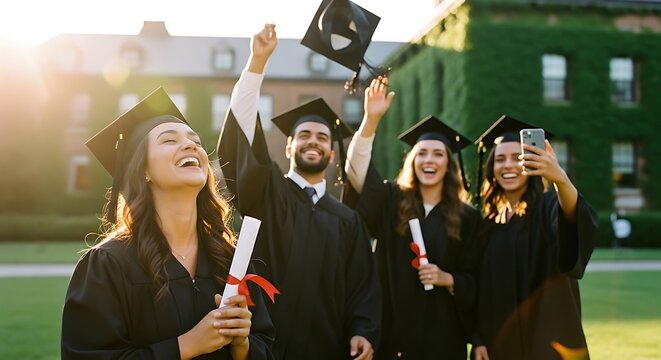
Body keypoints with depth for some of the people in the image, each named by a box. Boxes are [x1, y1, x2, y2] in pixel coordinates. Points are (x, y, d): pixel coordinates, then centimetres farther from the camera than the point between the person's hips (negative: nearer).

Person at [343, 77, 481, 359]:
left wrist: (447, 279, -14)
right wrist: (371, 118, -23)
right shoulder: (391, 201, 4)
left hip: (441, 333, 0)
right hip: (391, 329, 0)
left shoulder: (467, 218, 3)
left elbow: (475, 281, 6)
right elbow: (357, 168, -13)